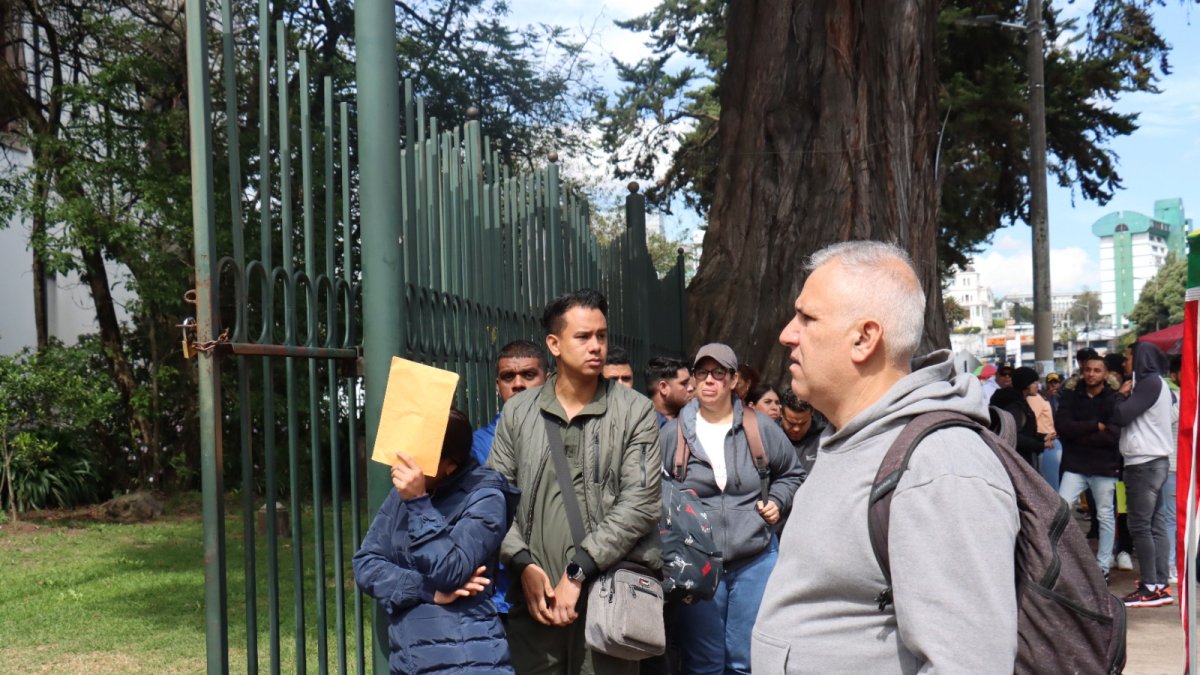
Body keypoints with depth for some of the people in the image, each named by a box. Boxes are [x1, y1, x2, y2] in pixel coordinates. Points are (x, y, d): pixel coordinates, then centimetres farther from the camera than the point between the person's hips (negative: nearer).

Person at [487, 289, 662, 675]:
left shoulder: (635, 411, 1)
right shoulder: (517, 412, 10)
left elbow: (640, 503, -7)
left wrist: (578, 571, -11)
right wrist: (522, 565, -6)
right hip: (533, 600, 2)